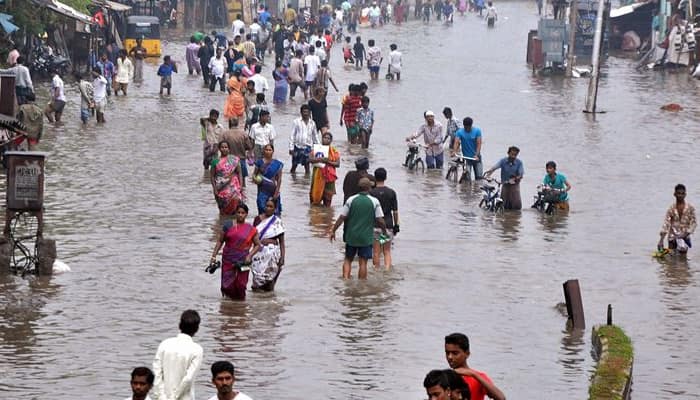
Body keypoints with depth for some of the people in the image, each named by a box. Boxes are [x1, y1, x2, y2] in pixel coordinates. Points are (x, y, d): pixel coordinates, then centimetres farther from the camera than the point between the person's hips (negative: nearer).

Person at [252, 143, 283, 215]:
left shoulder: (277, 164, 1)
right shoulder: (260, 162, 3)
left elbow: (279, 179, 2)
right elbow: (254, 174, 12)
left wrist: (277, 191, -4)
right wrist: (255, 179, -11)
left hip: (273, 190, 0)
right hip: (263, 191, 0)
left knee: (275, 212, 1)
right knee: (262, 209, -5)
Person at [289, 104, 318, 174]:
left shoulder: (312, 123, 7)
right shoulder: (296, 122, -3)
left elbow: (315, 136, 17)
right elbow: (292, 135, -2)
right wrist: (291, 148, -6)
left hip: (307, 147, 2)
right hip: (297, 147, -2)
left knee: (307, 165, 0)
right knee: (294, 165, 4)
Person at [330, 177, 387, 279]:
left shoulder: (351, 200, -4)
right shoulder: (374, 202, -7)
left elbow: (342, 218, -2)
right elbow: (380, 220, -6)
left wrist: (333, 231, 8)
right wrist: (384, 231, 12)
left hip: (351, 236, 1)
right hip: (366, 237, -1)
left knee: (348, 259, 14)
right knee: (363, 262, 4)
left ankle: (345, 279, 0)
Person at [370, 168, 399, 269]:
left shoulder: (371, 193, -7)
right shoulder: (391, 192, -1)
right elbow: (395, 211, 2)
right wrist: (396, 225, 12)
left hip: (375, 226, -2)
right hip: (388, 225, 2)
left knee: (376, 252, 5)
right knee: (387, 251, 9)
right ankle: (387, 269, -9)